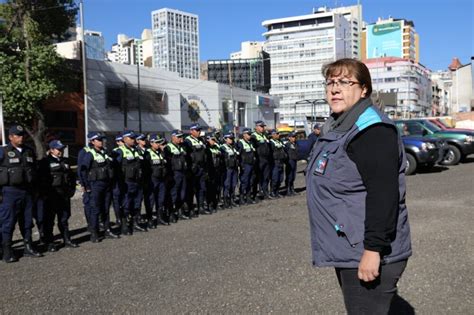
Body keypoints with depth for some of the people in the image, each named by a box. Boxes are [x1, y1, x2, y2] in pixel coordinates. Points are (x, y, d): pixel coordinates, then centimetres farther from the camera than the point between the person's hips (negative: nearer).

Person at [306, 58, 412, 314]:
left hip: (367, 254, -10)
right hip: (347, 252, 10)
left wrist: (373, 249, -27)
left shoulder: (372, 130, -18)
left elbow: (384, 195, -26)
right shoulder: (337, 129, 14)